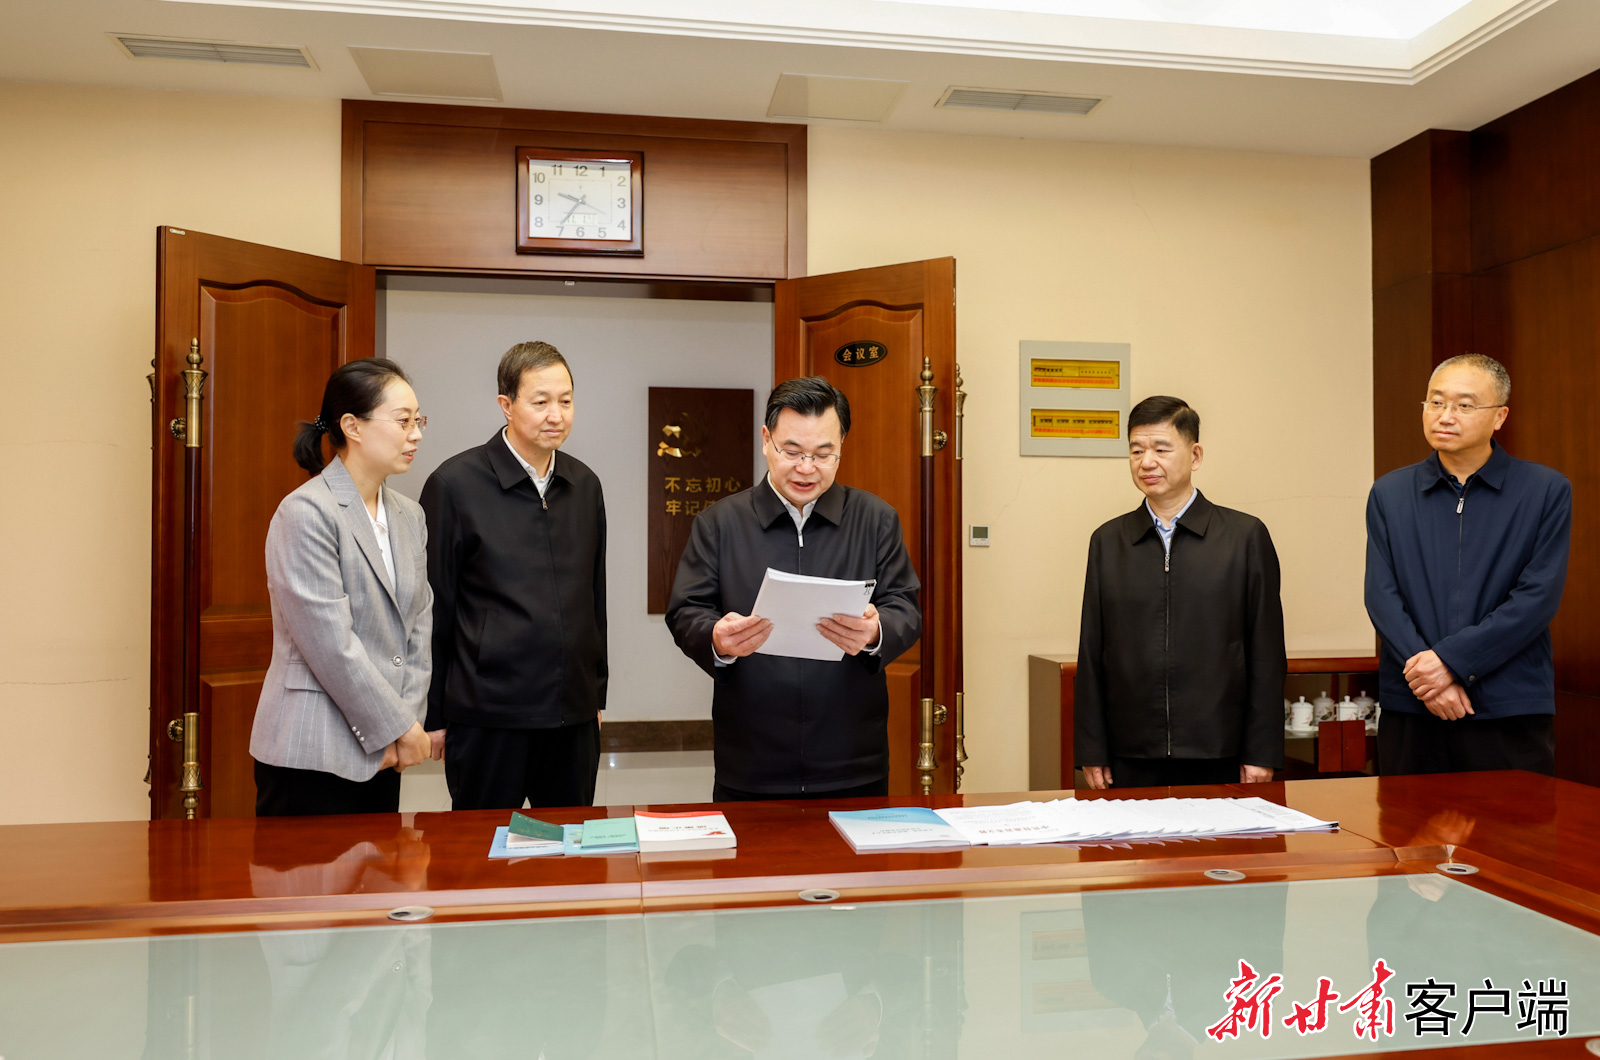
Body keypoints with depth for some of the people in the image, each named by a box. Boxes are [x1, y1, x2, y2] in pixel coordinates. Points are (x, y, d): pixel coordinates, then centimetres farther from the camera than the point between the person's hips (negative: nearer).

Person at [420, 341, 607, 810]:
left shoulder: (585, 484, 8)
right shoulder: (455, 483, -6)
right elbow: (433, 609, -3)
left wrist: (596, 693, 14)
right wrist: (432, 715, -2)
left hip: (573, 713, 5)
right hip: (488, 714, -4)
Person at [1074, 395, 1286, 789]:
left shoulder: (1247, 536, 2)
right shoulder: (1107, 541, 8)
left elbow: (1267, 654, 1)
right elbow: (1092, 654, 7)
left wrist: (1262, 753, -3)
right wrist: (1091, 751, 3)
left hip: (1218, 759, -1)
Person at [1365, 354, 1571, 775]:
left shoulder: (1547, 491, 3)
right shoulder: (1389, 493, 8)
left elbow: (1538, 598, -6)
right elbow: (1381, 595, 0)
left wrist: (1451, 659, -14)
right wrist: (1426, 676, -13)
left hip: (1512, 710, -1)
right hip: (1411, 709, 2)